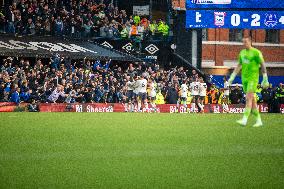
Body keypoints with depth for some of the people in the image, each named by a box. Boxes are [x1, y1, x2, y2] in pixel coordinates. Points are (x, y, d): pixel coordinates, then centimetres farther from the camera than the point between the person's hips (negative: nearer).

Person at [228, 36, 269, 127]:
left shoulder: (256, 52, -7)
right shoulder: (242, 53, 12)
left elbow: (263, 65, -5)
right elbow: (239, 66, 20)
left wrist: (265, 79, -7)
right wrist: (232, 77, 15)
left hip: (253, 79, -7)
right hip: (244, 79, 7)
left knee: (248, 98, -16)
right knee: (252, 100, 8)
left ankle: (244, 120, -23)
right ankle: (259, 121, 15)